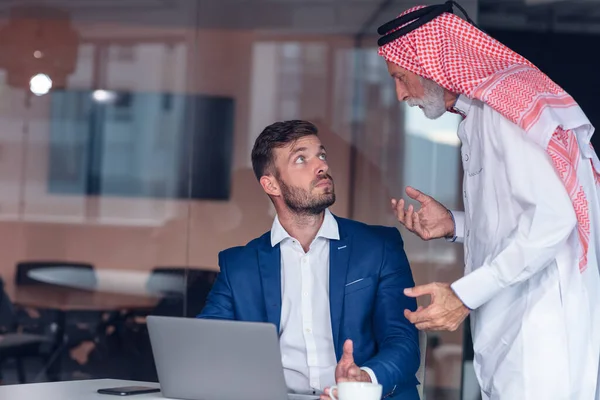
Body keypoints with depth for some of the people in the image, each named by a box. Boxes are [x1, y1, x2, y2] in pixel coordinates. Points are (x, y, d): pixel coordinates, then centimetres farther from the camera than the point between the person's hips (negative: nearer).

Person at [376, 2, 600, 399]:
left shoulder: (502, 101, -12)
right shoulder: (480, 116, 16)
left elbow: (552, 217, -21)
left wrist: (465, 294, -19)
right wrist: (455, 224, 9)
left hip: (540, 327, -9)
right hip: (511, 327, 9)